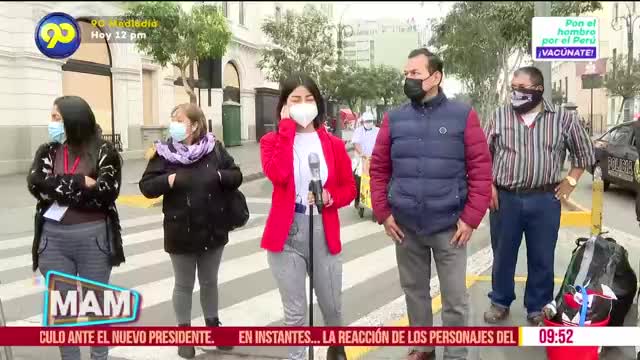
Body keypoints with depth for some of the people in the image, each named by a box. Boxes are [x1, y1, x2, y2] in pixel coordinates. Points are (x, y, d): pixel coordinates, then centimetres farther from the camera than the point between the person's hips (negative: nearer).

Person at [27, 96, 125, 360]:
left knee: (97, 301, 12)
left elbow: (107, 191, -17)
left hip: (94, 237, -3)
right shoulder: (47, 151, 5)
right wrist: (81, 183, -18)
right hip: (54, 239, 3)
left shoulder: (104, 151, -5)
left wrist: (59, 190, -13)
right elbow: (36, 184, -11)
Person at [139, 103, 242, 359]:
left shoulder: (215, 148, -3)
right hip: (180, 232, -1)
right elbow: (146, 187, -8)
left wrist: (217, 176, -17)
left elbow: (237, 177, 0)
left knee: (210, 282, 18)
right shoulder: (164, 152, -6)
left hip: (212, 230, 1)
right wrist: (170, 180, -22)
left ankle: (213, 325, 36)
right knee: (184, 285, 12)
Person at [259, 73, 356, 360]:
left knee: (332, 306, 16)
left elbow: (349, 189, 10)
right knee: (294, 312, 6)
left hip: (323, 233, 2)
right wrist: (287, 127, -14)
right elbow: (277, 174, -21)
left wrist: (330, 197, -12)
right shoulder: (272, 140, 0)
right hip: (285, 234, -1)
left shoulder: (333, 144, 3)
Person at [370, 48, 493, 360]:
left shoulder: (463, 115, -4)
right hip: (405, 227, 3)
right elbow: (378, 169, 5)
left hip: (449, 226, -3)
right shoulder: (394, 119, 4)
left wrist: (471, 218, -10)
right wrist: (383, 213, -2)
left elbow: (481, 170, -5)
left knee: (455, 299, 5)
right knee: (414, 291, 17)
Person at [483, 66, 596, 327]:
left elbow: (585, 152, 12)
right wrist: (488, 185, -1)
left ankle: (538, 307, 26)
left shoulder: (562, 118, 0)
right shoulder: (499, 116, 2)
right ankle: (500, 302, 30)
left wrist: (571, 181, 5)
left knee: (542, 258, 9)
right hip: (505, 199, 1)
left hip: (545, 200, 0)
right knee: (503, 255, 12)